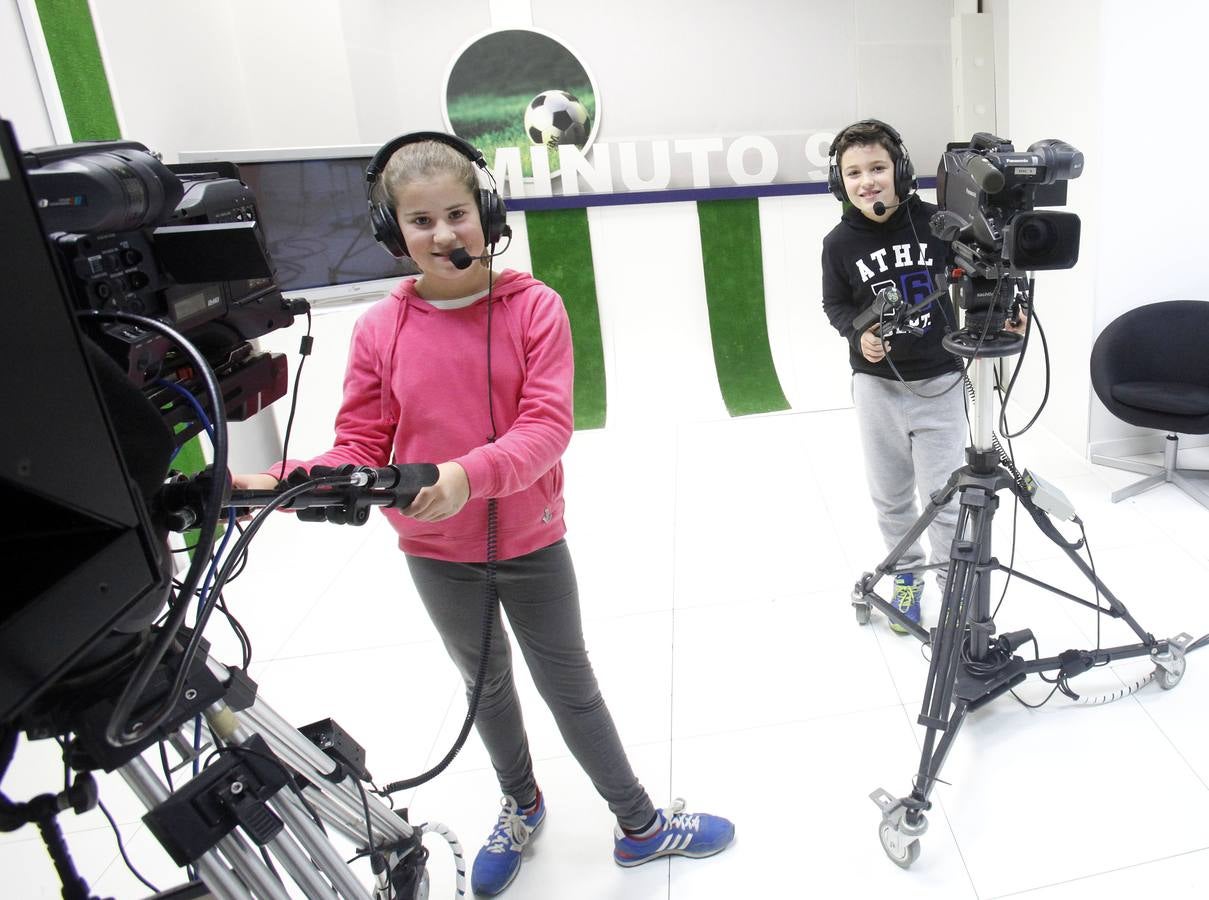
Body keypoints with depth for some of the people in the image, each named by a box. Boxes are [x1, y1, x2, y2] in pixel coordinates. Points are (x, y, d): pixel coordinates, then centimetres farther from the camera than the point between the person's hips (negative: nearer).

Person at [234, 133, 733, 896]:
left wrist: (471, 474, -39)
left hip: (531, 545, -2)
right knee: (487, 682, 24)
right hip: (437, 555, 3)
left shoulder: (535, 308, -14)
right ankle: (522, 805, 51)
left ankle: (640, 825, 35)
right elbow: (362, 447, -7)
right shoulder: (381, 330, -9)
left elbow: (548, 428, -22)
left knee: (570, 685, 12)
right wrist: (282, 483, -25)